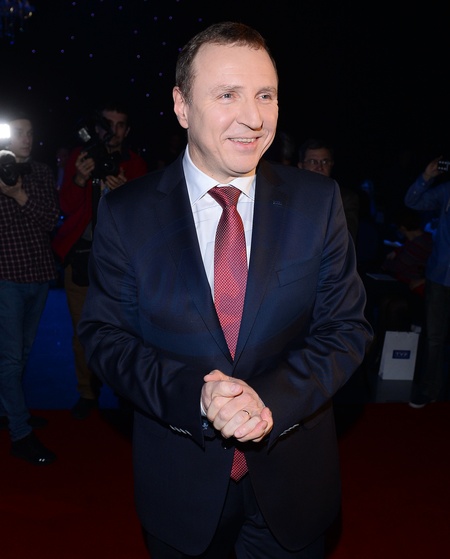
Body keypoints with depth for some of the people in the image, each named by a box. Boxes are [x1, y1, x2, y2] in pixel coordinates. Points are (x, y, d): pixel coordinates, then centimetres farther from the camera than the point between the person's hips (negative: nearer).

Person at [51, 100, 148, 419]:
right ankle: (87, 393, 20)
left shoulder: (135, 164, 6)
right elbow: (67, 206, -1)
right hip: (81, 254, 1)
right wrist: (79, 180, -21)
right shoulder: (81, 156, 7)